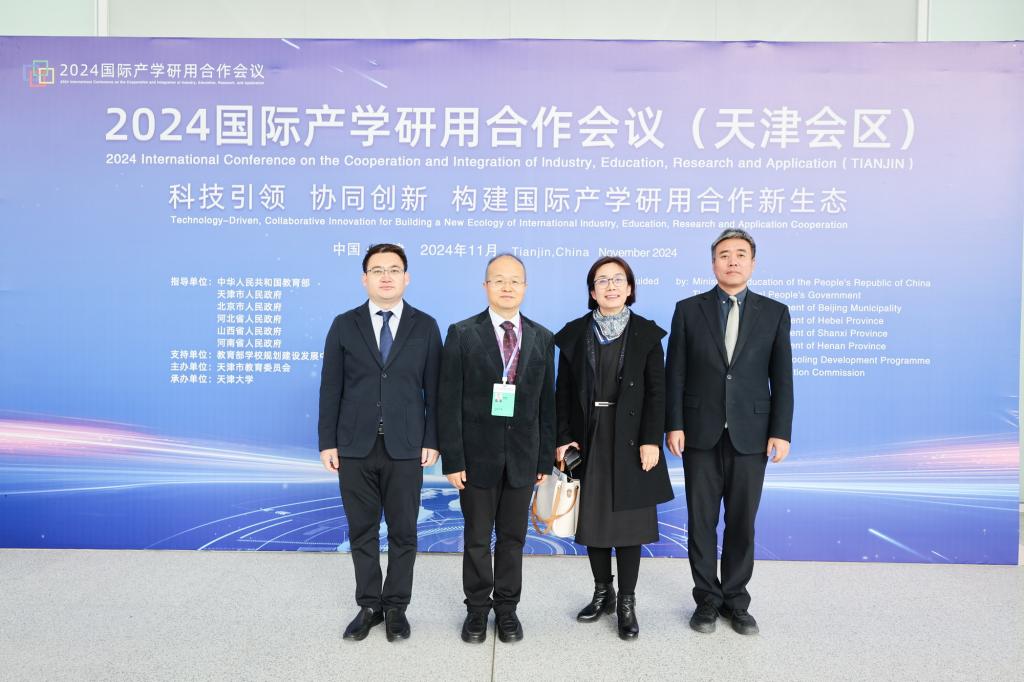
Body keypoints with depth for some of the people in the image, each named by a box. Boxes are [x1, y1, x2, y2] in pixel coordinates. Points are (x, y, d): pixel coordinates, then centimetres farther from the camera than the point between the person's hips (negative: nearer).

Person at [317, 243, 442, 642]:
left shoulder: (425, 327, 2)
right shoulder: (344, 325, 3)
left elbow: (434, 389, 1)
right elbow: (331, 388, 2)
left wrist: (432, 441, -4)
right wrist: (327, 442, -2)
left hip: (405, 448, -1)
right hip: (355, 447, 1)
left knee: (403, 532, 9)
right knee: (362, 531, 11)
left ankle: (396, 607, 26)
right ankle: (369, 605, 28)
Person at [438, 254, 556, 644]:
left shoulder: (542, 338, 4)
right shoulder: (462, 334, -5)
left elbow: (546, 403, 5)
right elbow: (449, 402, -7)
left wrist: (546, 457, 3)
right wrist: (452, 459, -11)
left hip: (522, 457, 2)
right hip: (477, 454, -2)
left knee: (513, 537, 13)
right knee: (477, 538, 11)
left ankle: (507, 607, 29)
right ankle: (477, 608, 29)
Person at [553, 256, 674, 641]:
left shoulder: (647, 334, 0)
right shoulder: (574, 334, 4)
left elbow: (656, 391, -3)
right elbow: (564, 391, 3)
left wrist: (651, 440, -11)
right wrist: (564, 438, -4)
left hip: (630, 440, -2)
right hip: (588, 439, 2)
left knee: (628, 521, 5)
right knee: (592, 518, 10)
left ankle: (626, 602, 19)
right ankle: (602, 593, 28)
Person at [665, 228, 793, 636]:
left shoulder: (774, 312, 4)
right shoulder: (688, 309, 2)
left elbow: (781, 378, 2)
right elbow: (675, 373, 0)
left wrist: (781, 432, -4)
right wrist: (673, 425, -6)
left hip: (751, 434, 1)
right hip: (701, 433, 0)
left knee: (742, 522, 9)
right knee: (701, 521, 8)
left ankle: (735, 600, 26)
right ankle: (708, 599, 23)